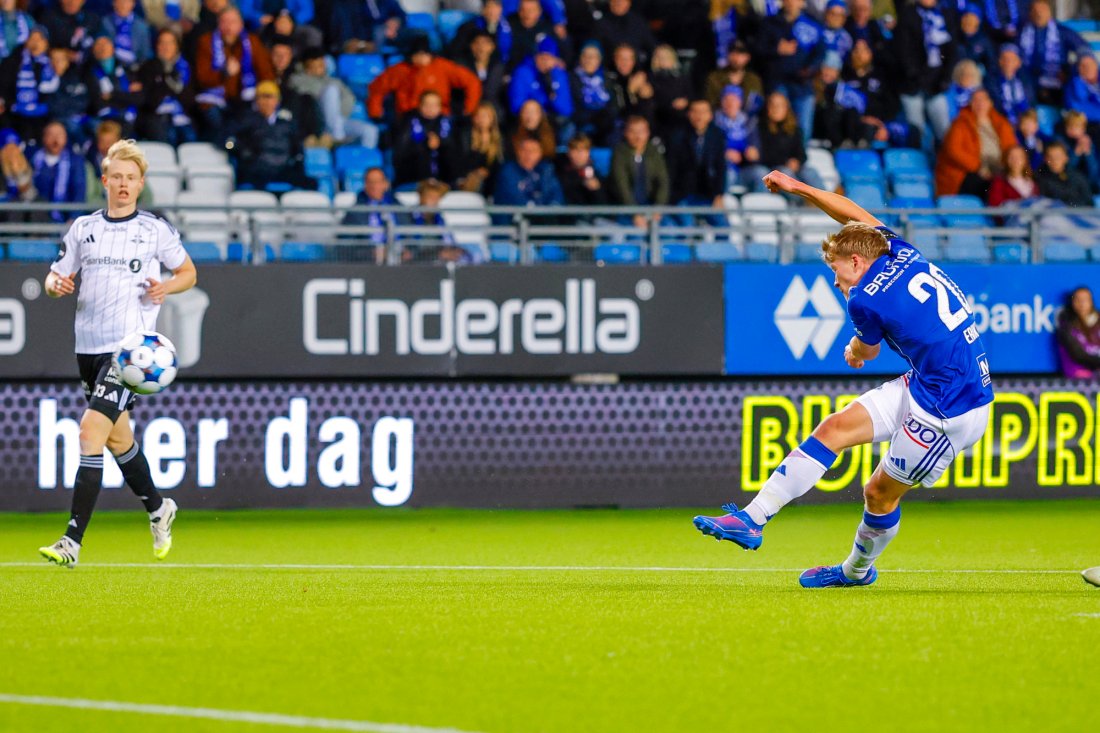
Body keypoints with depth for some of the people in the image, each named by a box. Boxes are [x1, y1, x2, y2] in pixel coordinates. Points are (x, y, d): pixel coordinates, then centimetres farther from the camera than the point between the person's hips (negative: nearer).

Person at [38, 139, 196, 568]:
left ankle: (73, 542, -21)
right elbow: (56, 277, 14)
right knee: (117, 437, 17)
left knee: (92, 430, -18)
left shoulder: (155, 230, 1)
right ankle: (158, 510, 42)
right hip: (89, 346, 5)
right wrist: (56, 284, -9)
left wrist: (166, 287, -8)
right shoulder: (83, 229, 10)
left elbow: (188, 271, 13)